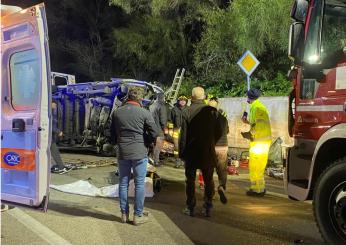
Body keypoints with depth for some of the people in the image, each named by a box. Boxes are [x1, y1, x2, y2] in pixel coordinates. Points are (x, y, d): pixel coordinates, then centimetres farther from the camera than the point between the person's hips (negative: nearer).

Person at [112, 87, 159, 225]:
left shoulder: (117, 112, 3)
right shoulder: (144, 113, -9)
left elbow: (112, 133, 11)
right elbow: (154, 133, -8)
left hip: (122, 153, 4)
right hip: (139, 153, -4)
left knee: (123, 183, 13)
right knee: (139, 184, 5)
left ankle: (124, 214, 21)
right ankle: (138, 215, 10)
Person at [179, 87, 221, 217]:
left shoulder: (187, 112, -9)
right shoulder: (212, 111, -5)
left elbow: (183, 134, -8)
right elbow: (218, 132, -1)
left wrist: (181, 152, 0)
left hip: (191, 152, -1)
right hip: (208, 152, 1)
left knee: (190, 180, 10)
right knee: (208, 180, 12)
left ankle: (190, 208, 13)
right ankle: (208, 208, 15)